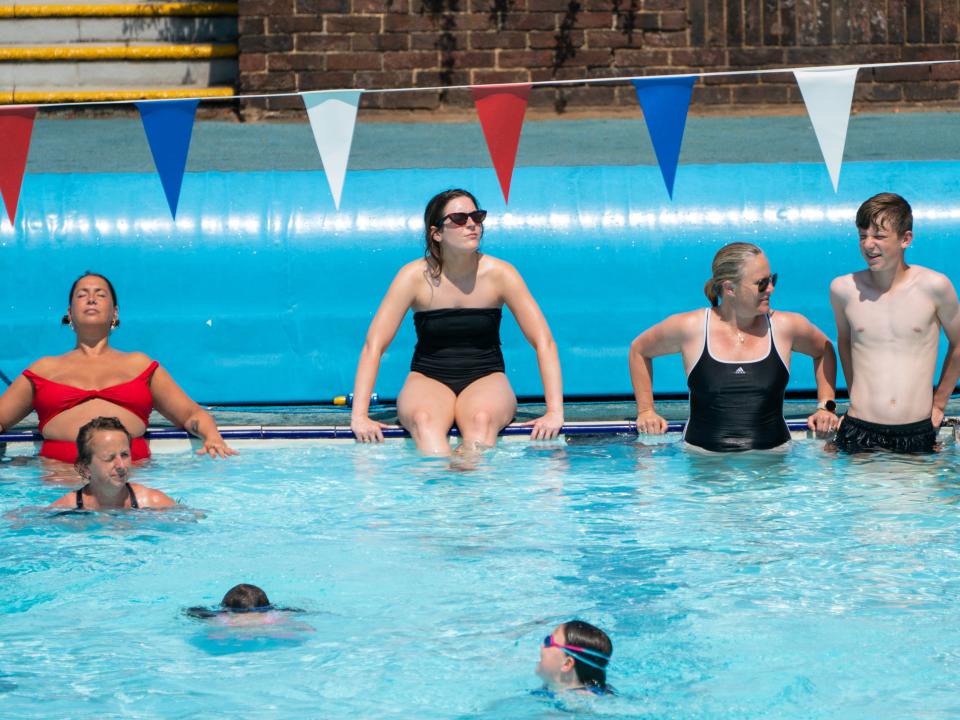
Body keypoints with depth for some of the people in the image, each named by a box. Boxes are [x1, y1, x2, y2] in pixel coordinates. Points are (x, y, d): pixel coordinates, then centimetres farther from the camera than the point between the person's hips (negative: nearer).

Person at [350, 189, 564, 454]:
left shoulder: (500, 274, -7)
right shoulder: (415, 276, -8)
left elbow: (544, 342, -7)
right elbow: (373, 346, -9)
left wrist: (555, 412, -17)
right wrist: (359, 416, -19)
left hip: (486, 379, 0)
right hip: (428, 380, 0)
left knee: (481, 420, -36)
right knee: (425, 421, -36)